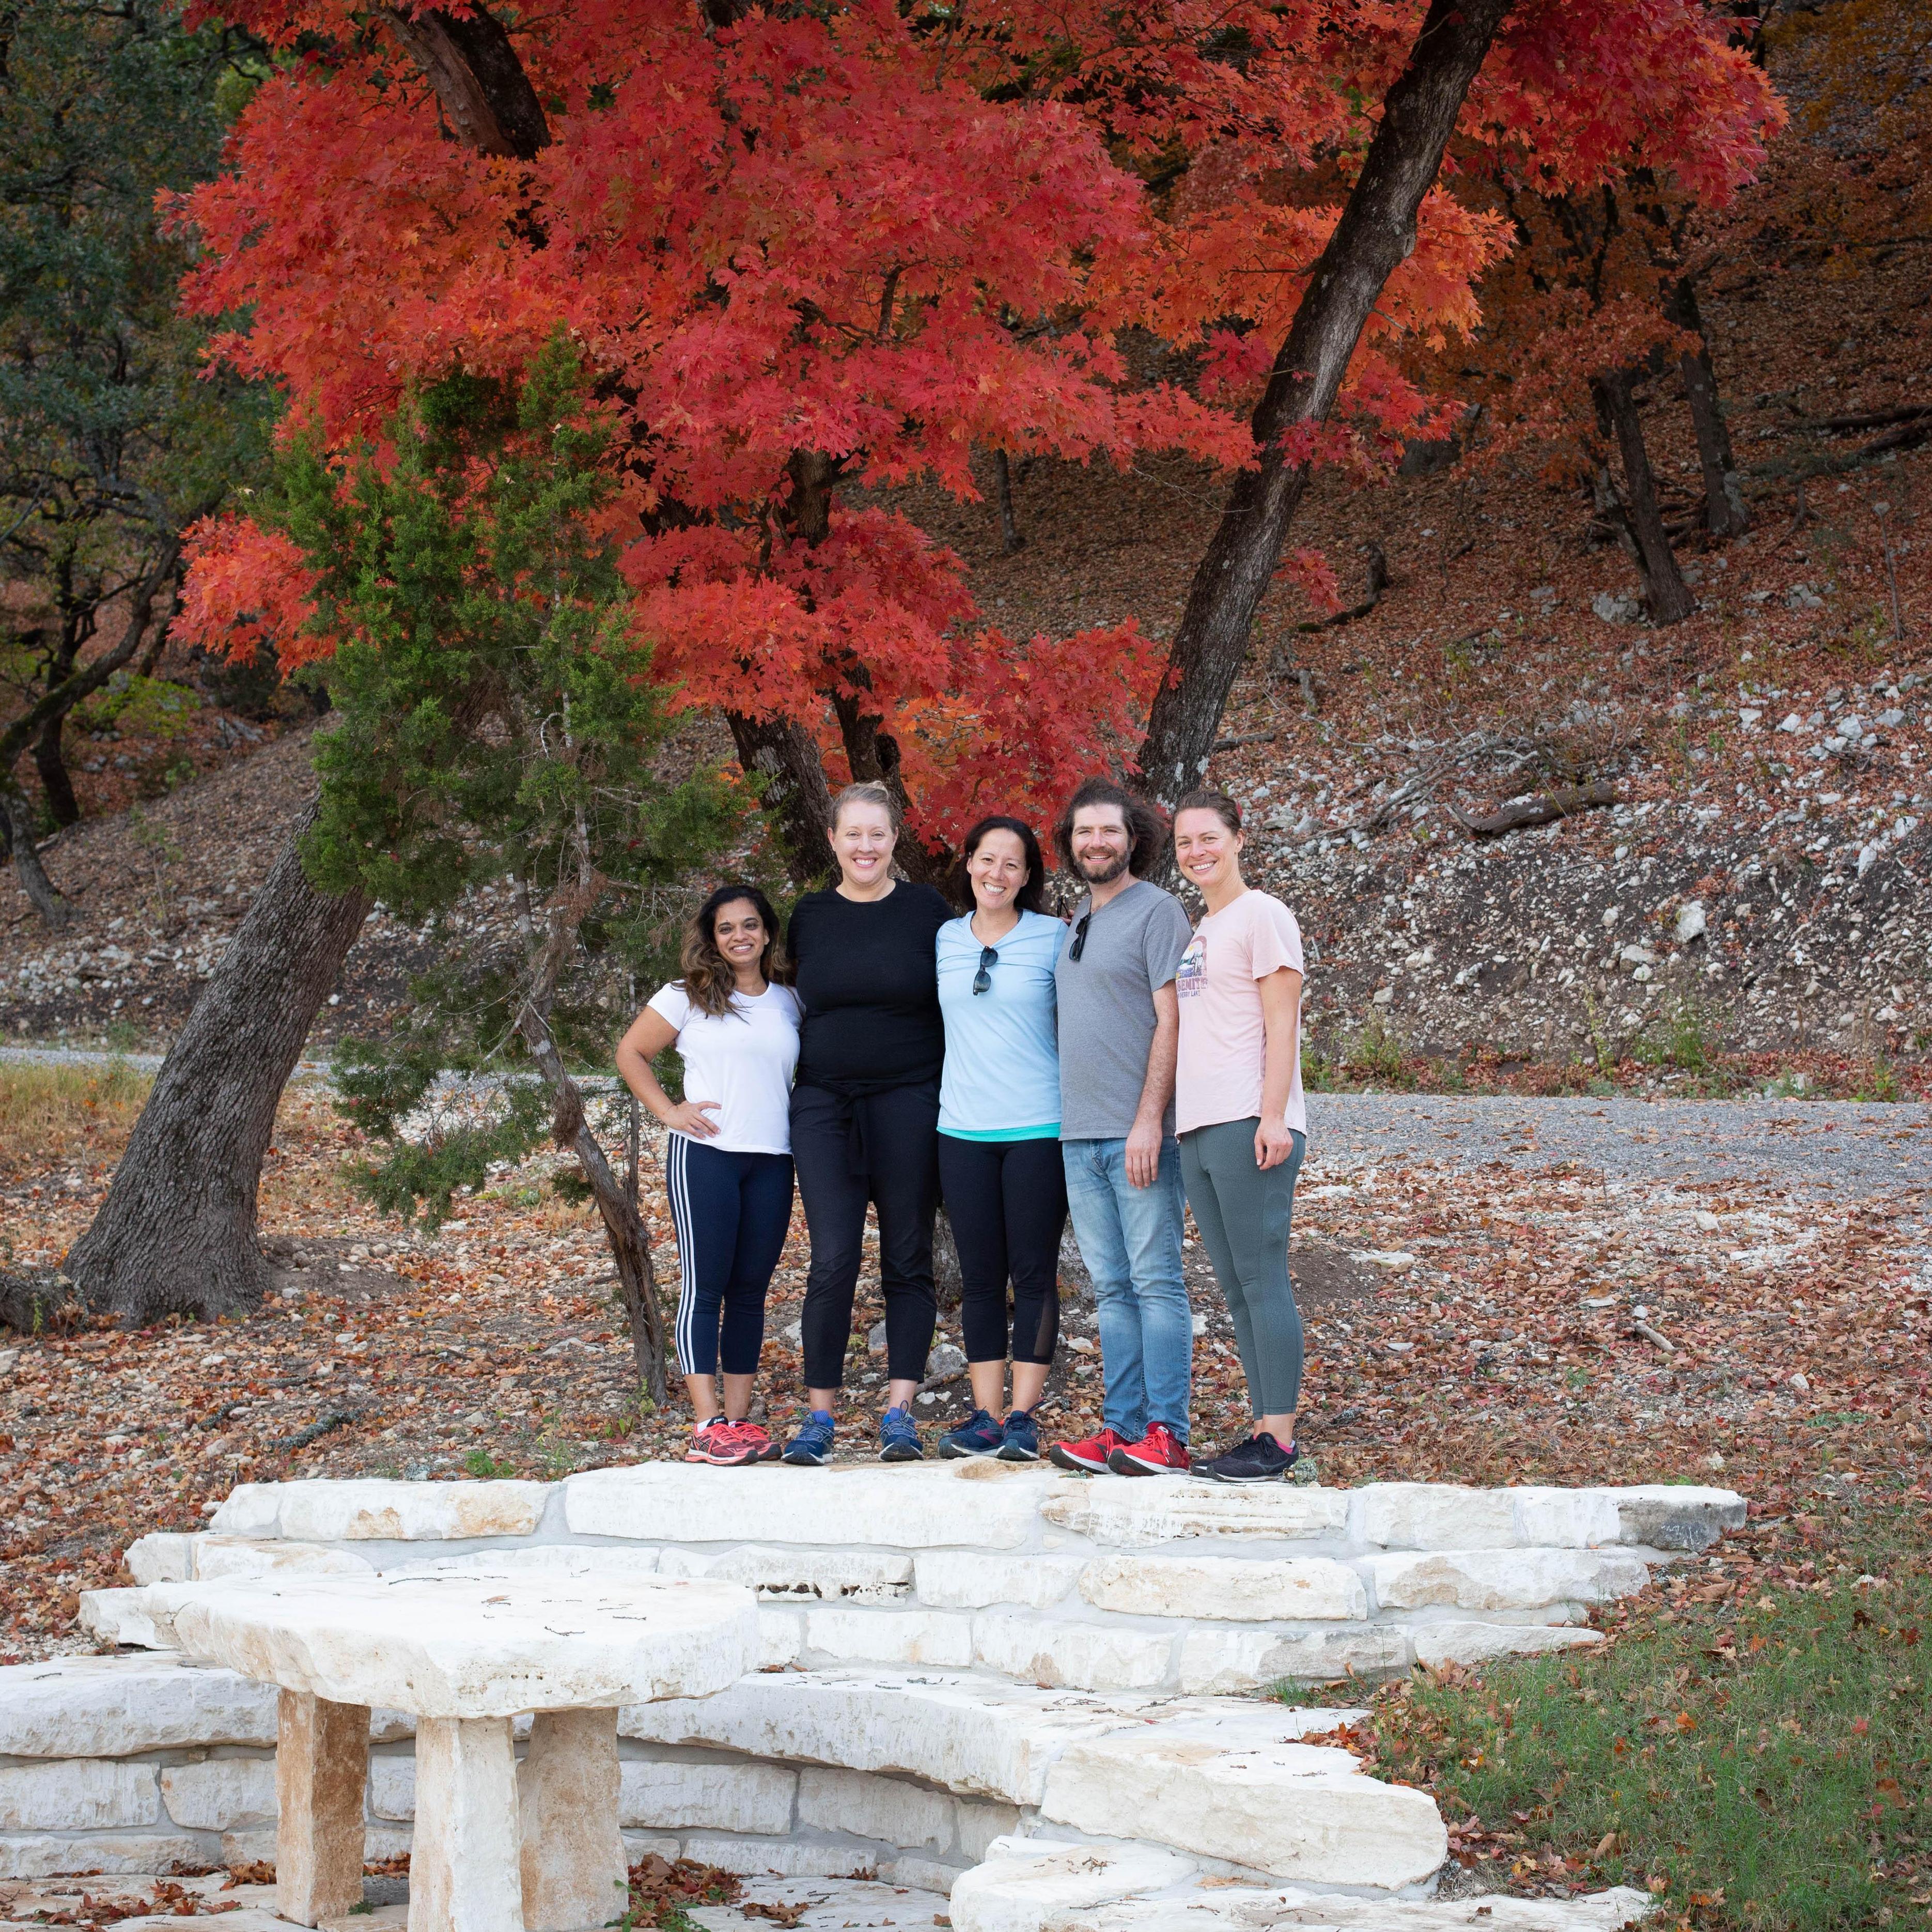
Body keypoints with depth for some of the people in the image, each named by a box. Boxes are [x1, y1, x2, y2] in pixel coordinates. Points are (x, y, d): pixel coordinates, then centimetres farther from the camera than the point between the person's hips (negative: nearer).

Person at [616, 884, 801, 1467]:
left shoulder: (789, 1003, 14)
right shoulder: (689, 997, 2)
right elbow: (630, 1053, 6)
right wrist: (668, 1111, -5)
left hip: (772, 1162, 4)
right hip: (705, 1155, -4)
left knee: (751, 1289, 6)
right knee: (705, 1288, -5)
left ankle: (739, 1420, 11)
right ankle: (708, 1426, -8)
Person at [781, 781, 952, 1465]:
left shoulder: (927, 910, 1)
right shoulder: (809, 916, 8)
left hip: (908, 1102, -1)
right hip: (825, 1104, 2)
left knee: (907, 1261, 2)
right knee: (832, 1261, -5)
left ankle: (899, 1411, 4)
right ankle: (819, 1415, 0)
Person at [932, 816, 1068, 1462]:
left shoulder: (1053, 938, -1)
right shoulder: (944, 940, 9)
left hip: (1038, 1128, -3)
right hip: (962, 1130, 4)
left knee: (1034, 1274, -1)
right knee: (979, 1278, 5)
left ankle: (1023, 1418, 1)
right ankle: (984, 1417, 9)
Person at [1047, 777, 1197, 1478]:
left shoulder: (1157, 911, -5)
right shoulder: (1077, 921, 18)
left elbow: (1171, 1022, -12)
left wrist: (1149, 1120, -18)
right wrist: (1074, 1121, 13)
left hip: (1140, 1133, -8)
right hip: (1080, 1133, 8)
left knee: (1155, 1281, -6)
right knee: (1112, 1289, 8)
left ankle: (1167, 1434, -7)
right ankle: (1122, 1429, 10)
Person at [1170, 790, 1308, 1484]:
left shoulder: (1261, 916, -3)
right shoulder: (1198, 932, 22)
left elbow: (1281, 1024, -10)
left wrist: (1272, 1116, -18)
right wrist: (1170, 1118, 19)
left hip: (1247, 1125, -9)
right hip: (1198, 1128, 9)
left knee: (1261, 1280, -9)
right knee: (1235, 1288, 7)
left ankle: (1278, 1440, -8)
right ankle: (1265, 1430, 9)